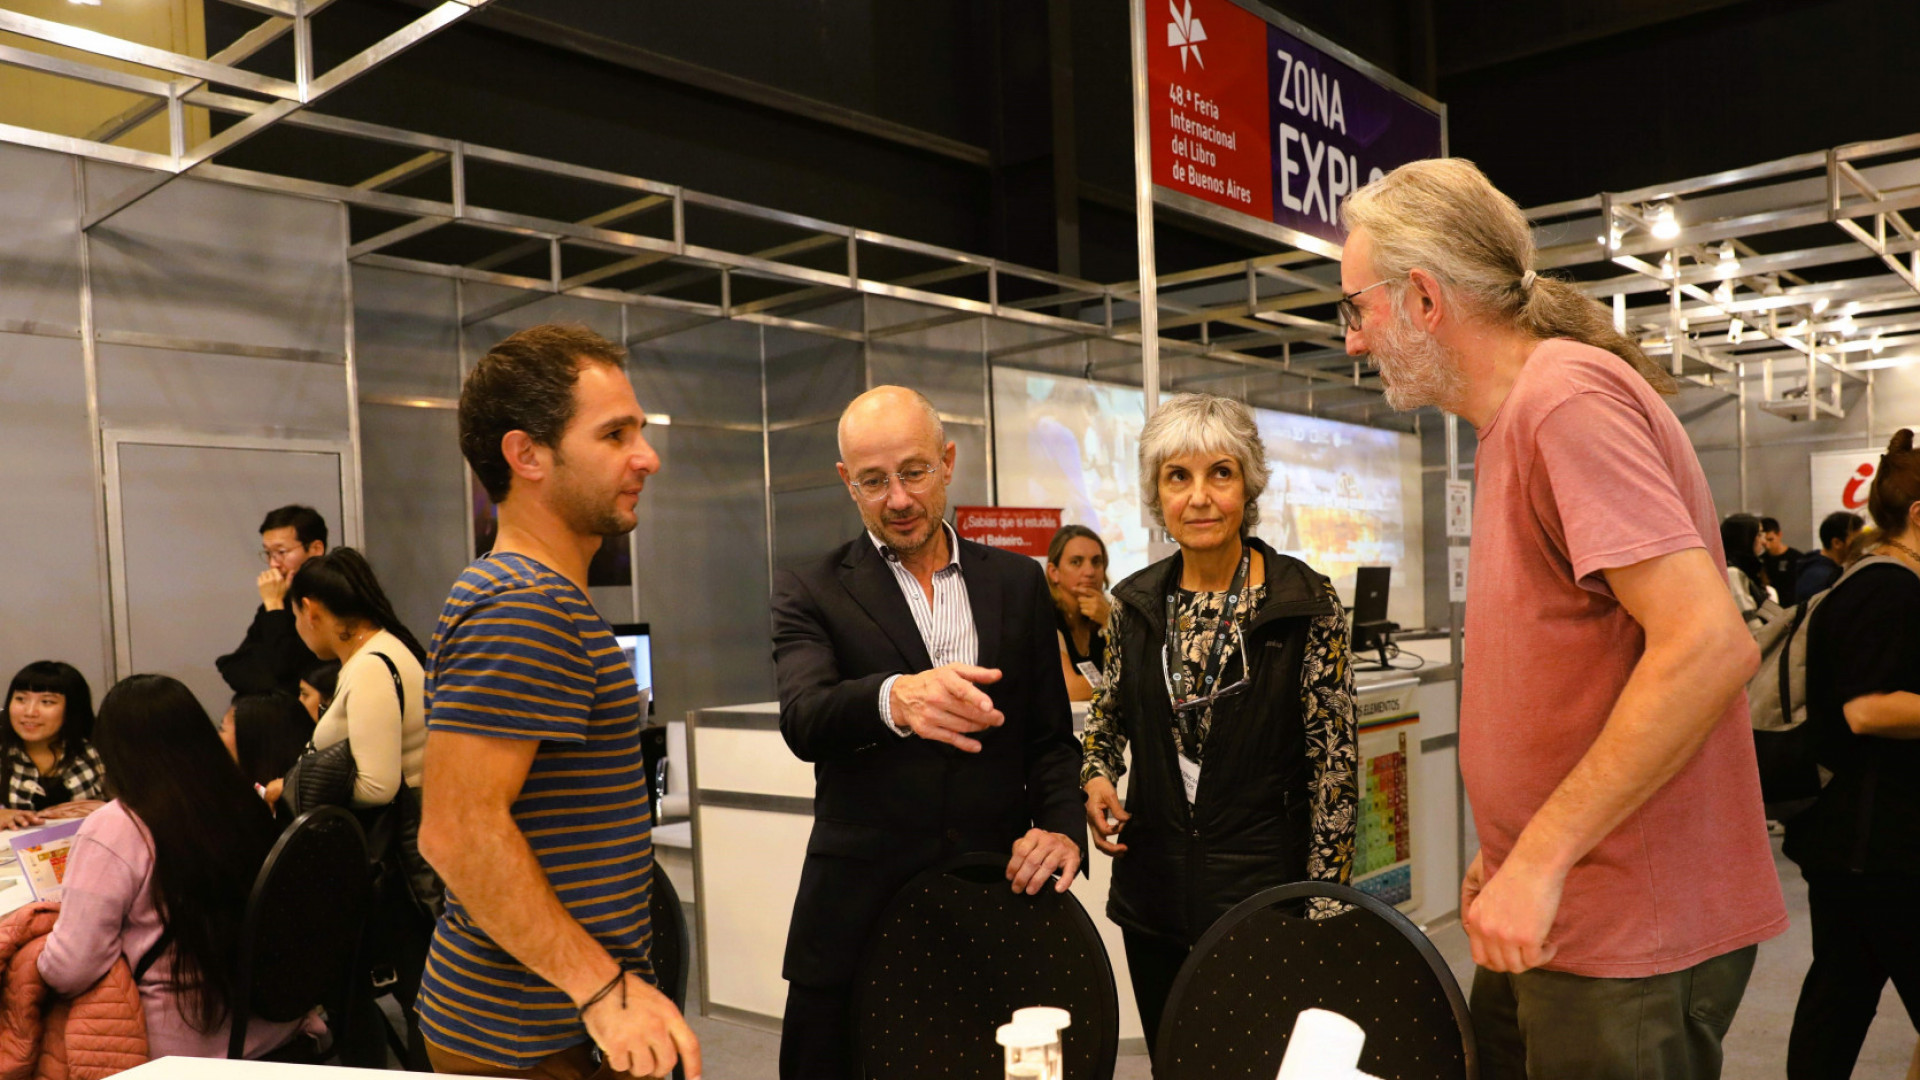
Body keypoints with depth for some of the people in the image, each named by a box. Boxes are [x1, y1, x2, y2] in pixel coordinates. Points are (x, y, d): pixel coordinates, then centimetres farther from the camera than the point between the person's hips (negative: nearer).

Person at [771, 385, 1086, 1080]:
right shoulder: (809, 594, 0)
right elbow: (804, 721, -18)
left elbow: (1051, 735, 12)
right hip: (858, 914, -1)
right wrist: (894, 698, -38)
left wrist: (1062, 827, -7)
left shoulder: (1017, 584, 9)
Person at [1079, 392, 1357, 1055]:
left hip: (1265, 884, -4)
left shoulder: (1306, 602, -10)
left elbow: (1334, 761, -8)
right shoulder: (1135, 602, 1)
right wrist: (1097, 778, -3)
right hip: (1153, 887, 4)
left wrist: (1322, 902, -10)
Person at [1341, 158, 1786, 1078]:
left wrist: (1540, 858, -22)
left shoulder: (1566, 394, -17)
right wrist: (1509, 854, 14)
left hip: (1629, 941, -9)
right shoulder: (1514, 419, 14)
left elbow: (1709, 643, -26)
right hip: (1549, 915, 9)